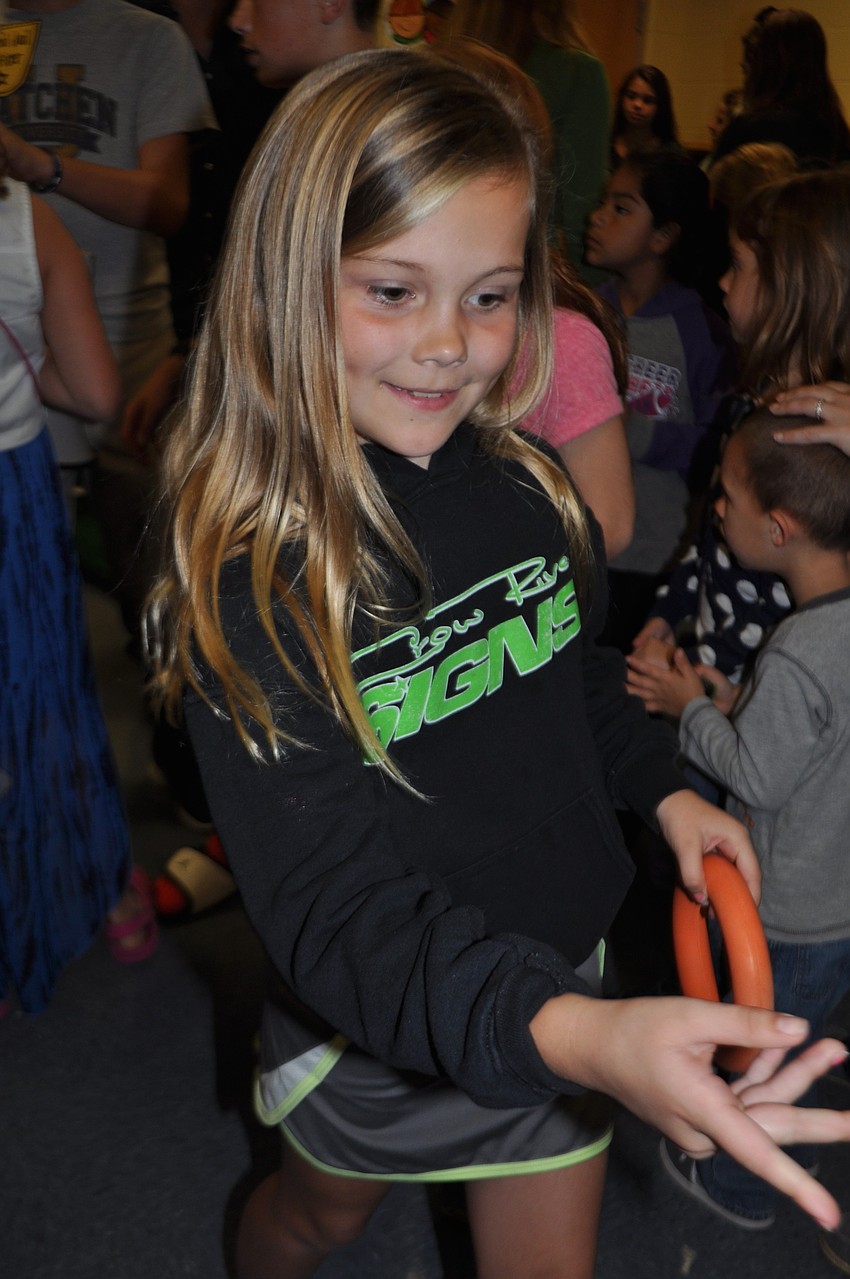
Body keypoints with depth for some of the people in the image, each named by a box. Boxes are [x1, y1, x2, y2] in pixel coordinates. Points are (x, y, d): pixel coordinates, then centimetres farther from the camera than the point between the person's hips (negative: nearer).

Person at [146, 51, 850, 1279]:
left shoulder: (524, 484, -9)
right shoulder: (248, 583, -27)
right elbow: (333, 906, -34)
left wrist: (664, 786, -2)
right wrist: (576, 1036, -48)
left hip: (561, 983, 4)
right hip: (377, 1035, -3)